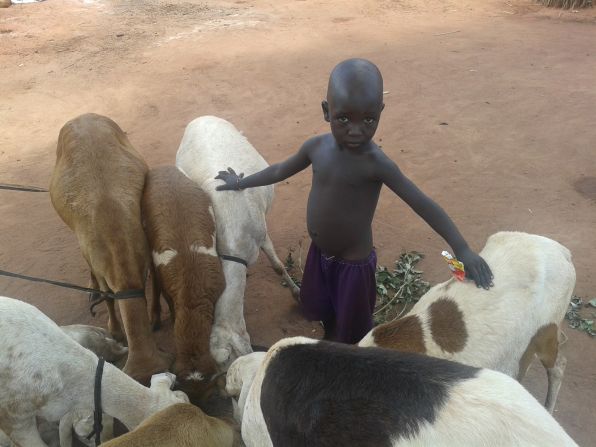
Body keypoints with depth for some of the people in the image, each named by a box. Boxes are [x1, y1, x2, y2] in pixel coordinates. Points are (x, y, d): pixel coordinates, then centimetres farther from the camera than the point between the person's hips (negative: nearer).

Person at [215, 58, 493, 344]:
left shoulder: (376, 163, -27)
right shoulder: (316, 146, -10)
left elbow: (424, 205, -25)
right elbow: (281, 170, 9)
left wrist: (463, 250, -30)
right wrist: (243, 183, 21)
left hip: (353, 263, -6)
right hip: (319, 254, 6)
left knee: (352, 333, 14)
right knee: (322, 311, 28)